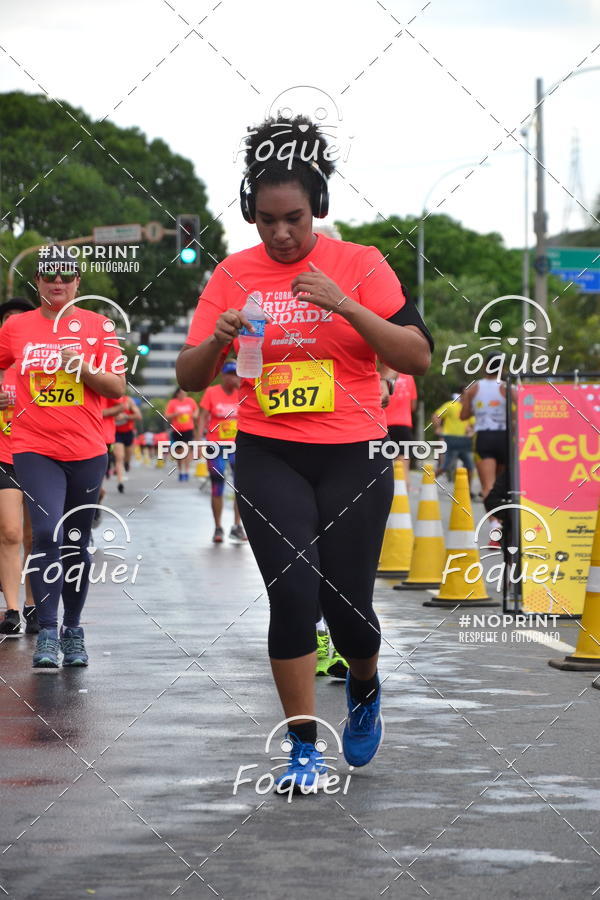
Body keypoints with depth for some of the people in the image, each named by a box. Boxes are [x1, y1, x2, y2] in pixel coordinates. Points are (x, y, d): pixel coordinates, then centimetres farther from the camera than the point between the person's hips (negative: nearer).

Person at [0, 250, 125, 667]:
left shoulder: (98, 326, 3)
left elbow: (118, 388, 1)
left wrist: (82, 367, -14)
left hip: (87, 450, 1)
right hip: (34, 449, -1)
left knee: (77, 542, 9)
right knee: (47, 533, -17)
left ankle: (73, 632, 22)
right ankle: (47, 634, -13)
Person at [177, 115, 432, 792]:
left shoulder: (360, 265, -2)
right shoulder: (233, 275, 4)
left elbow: (417, 357, -9)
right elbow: (189, 377, 5)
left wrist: (345, 305, -22)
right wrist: (218, 341, -17)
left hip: (353, 457, -1)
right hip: (269, 458, 1)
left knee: (346, 603, -1)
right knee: (293, 594, -12)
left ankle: (365, 688, 35)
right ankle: (302, 748, 1)